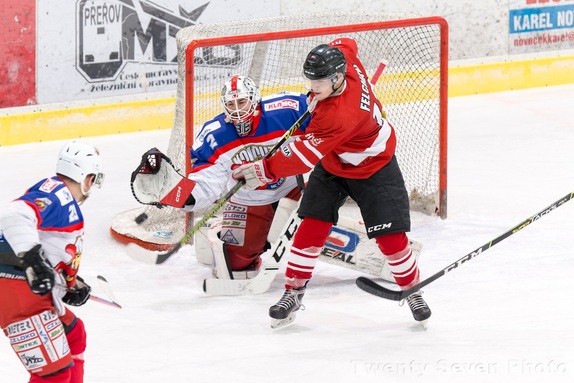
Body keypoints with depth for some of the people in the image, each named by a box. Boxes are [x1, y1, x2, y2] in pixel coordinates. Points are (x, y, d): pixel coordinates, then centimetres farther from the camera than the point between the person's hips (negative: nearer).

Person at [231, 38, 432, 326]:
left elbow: (306, 154, -36)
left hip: (373, 169, -8)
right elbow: (346, 45, 7)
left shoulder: (340, 116, -41)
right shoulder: (348, 62, -20)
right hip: (332, 165, 8)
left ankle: (412, 290, 19)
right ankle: (293, 292, 4)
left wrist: (266, 170, -30)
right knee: (311, 227, -3)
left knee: (391, 237, -4)